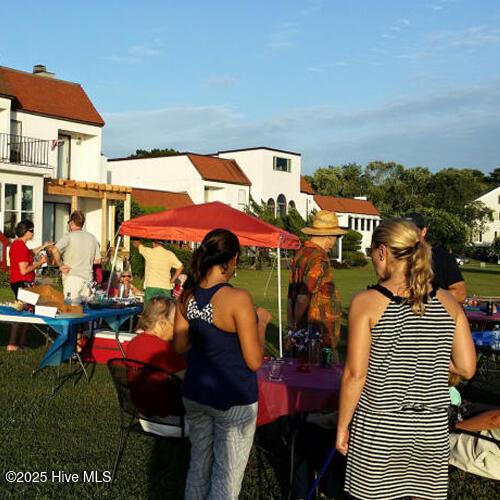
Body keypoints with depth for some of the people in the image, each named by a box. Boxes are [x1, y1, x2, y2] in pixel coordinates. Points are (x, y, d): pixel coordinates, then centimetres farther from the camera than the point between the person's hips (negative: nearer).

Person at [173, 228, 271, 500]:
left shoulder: (187, 295, -2)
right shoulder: (238, 298, -20)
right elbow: (254, 362, -16)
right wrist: (261, 321, -4)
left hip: (195, 393, 6)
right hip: (233, 398, -6)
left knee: (199, 466, 22)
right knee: (227, 477, 7)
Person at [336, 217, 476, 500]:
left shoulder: (367, 302, -12)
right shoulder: (447, 302, -1)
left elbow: (355, 374, -13)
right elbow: (467, 368, 1)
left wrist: (342, 426, -2)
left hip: (379, 427, -3)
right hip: (433, 428, 3)